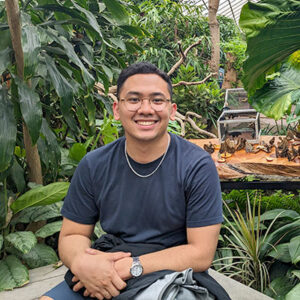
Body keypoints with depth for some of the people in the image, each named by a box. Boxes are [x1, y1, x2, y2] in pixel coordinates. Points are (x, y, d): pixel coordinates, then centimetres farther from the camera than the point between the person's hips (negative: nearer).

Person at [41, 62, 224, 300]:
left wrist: (129, 267, -23)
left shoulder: (198, 166, -13)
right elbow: (71, 235, 3)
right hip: (107, 280, 2)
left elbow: (201, 253, -14)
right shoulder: (93, 166, -3)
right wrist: (81, 262, -21)